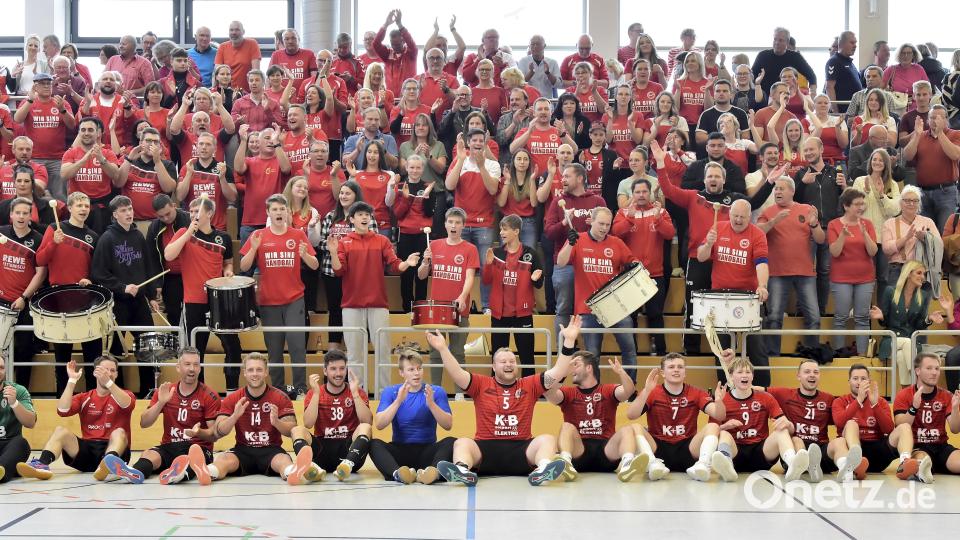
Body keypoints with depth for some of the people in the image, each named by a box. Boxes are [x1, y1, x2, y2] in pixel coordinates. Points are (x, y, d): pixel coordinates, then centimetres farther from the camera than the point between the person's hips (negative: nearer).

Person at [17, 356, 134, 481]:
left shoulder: (124, 394, 9)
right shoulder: (84, 398, 16)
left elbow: (127, 404, -17)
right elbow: (62, 411, -2)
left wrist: (108, 382, -29)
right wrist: (72, 380, -7)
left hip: (113, 448, -3)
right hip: (87, 450, 3)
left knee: (119, 432, -33)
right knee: (60, 430, -16)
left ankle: (107, 464, -65)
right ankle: (42, 464, -43)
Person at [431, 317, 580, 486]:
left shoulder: (530, 385, 11)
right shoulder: (481, 384, 9)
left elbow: (557, 373, 2)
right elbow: (457, 374, -3)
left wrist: (569, 341, -7)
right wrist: (442, 348, -16)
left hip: (521, 449, 1)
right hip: (486, 448, 0)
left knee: (548, 440, -25)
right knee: (462, 443, -27)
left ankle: (542, 470, -53)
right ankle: (462, 470, -56)